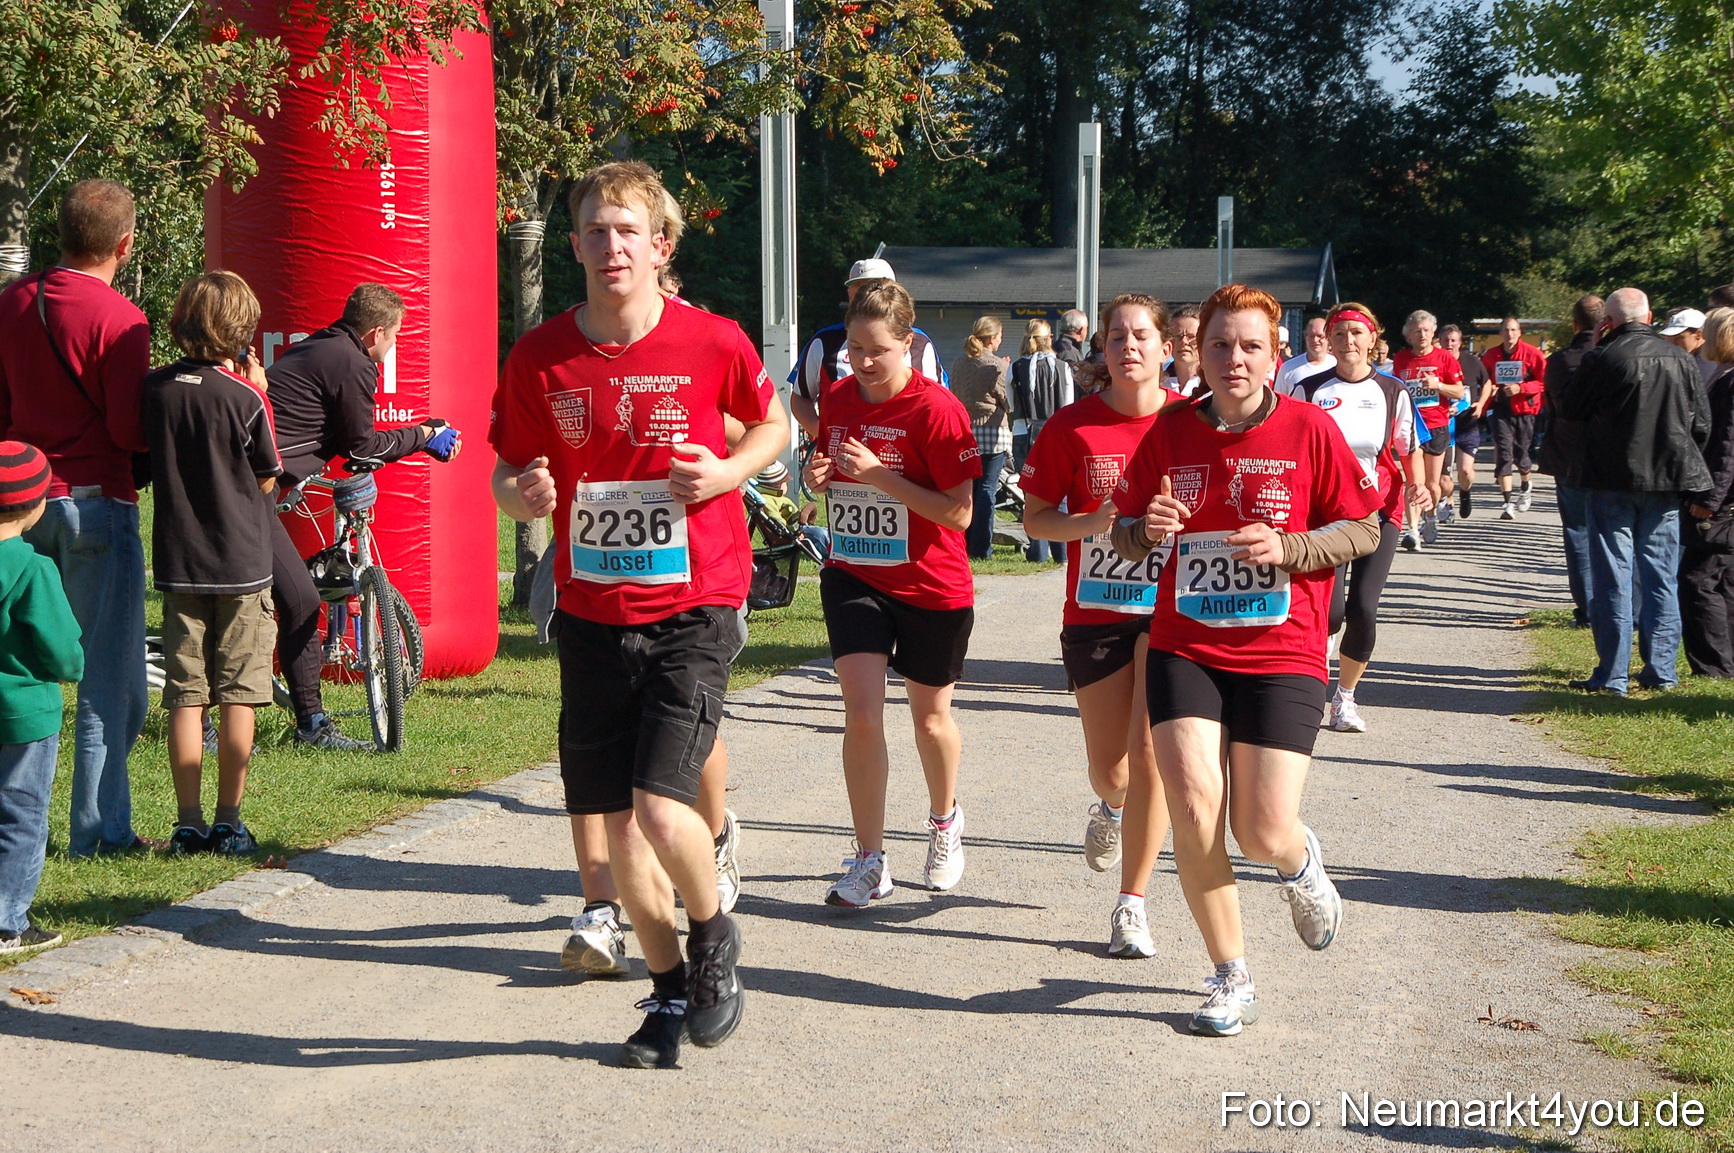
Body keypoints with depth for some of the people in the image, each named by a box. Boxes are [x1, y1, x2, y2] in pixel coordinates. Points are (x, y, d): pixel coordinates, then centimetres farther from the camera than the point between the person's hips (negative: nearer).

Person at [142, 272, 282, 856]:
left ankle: (189, 824, 8)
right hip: (241, 562, -3)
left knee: (185, 696, 7)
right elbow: (266, 480, 0)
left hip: (177, 563, 4)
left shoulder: (155, 387, 0)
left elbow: (147, 461, 12)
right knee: (238, 697, 3)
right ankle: (228, 824, 6)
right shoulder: (244, 397, -12)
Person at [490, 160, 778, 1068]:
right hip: (592, 612, 3)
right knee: (618, 824, 7)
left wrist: (727, 471, -9)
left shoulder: (714, 343, -7)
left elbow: (772, 425, 12)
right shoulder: (539, 359, -1)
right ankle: (670, 994, 28)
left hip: (693, 608, -3)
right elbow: (508, 476, 9)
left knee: (660, 807, -16)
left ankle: (714, 932, 16)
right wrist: (523, 495, -14)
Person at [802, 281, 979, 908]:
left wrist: (880, 475, -26)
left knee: (930, 718, 14)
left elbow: (958, 512, -18)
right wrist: (821, 476, -7)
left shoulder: (938, 409, -17)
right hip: (853, 575, 3)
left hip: (932, 586, -3)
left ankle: (944, 819, 44)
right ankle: (869, 862, -1)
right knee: (861, 713, -11)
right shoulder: (836, 400, 0)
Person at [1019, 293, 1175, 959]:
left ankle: (1132, 903, 1)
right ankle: (1111, 807, 50)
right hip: (1094, 610, 1)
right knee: (1107, 766, 9)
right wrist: (1093, 522, -17)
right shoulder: (1073, 426, -5)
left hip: (1171, 607, -1)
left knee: (1149, 749, -12)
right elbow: (1035, 518, 1)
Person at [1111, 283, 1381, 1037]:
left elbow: (1363, 529, 0)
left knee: (1264, 834, -7)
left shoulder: (1309, 430, -4)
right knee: (1194, 810, -12)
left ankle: (1300, 864, 34)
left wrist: (1286, 548, -16)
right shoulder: (1170, 431, 3)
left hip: (1281, 656, -2)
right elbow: (1126, 534, 12)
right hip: (1185, 649, 2)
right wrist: (1146, 530, -12)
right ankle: (1232, 981, 7)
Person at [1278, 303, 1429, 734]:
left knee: (1363, 608, -10)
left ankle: (1345, 697, 15)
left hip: (1379, 510, 1)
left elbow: (1410, 450, 13)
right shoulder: (1307, 390, 1)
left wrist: (1417, 485, -7)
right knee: (1330, 610, -17)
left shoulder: (1392, 391, 5)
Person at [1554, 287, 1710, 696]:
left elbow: (1569, 409, -1)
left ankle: (1612, 674, 1)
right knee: (1660, 577, 11)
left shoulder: (1603, 359, -12)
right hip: (1666, 482, 4)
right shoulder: (1679, 360, 2)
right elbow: (1701, 424, 7)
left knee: (1613, 577, 1)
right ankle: (1660, 670, 12)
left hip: (1613, 482, -4)